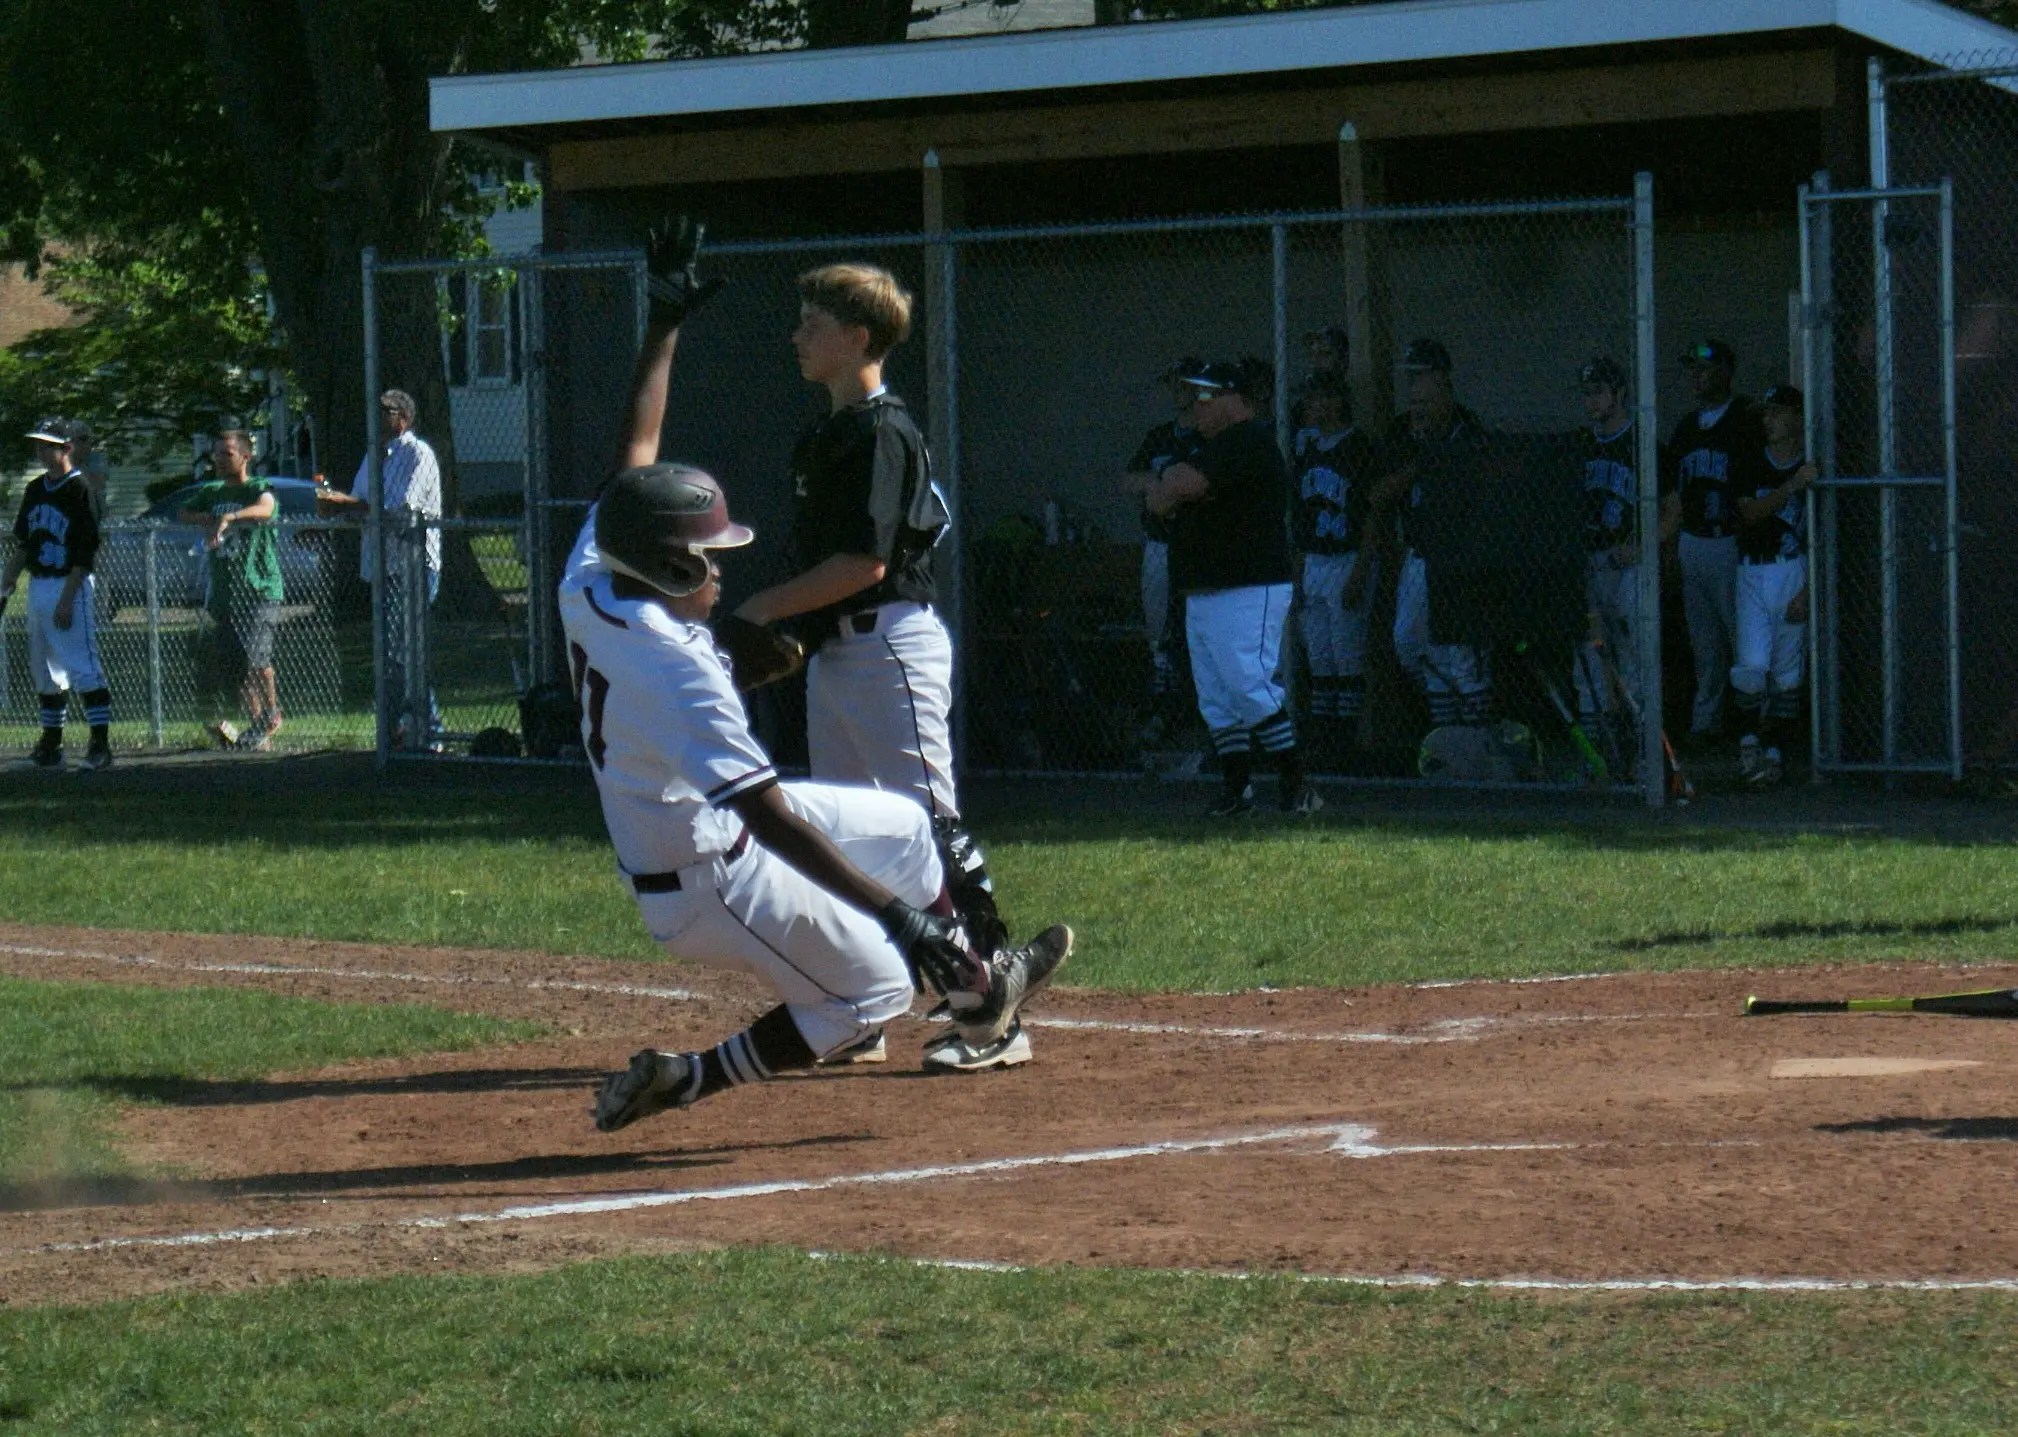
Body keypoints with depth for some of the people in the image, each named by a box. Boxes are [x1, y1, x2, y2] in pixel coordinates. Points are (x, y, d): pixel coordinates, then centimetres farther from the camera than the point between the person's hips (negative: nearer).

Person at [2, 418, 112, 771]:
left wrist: (67, 599, -18)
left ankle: (101, 744, -11)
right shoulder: (35, 490, 13)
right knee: (45, 668, 12)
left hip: (71, 586, -8)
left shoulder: (79, 491, -10)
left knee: (83, 666, -11)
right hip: (38, 587, 8)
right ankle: (51, 744, 19)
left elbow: (85, 553, -14)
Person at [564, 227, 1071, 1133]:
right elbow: (769, 819, -34)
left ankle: (976, 994, 34)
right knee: (872, 989, 1)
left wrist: (664, 327, 12)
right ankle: (678, 1084, 0)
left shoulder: (588, 583, -9)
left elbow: (636, 452, 7)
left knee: (899, 823, 20)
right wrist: (894, 912, -34)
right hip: (707, 878, -10)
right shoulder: (675, 665, -32)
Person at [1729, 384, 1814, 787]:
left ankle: (1773, 748, 13)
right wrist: (1793, 486, -24)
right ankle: (1749, 738, 7)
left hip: (1796, 573, -1)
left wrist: (1808, 590, -9)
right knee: (1752, 664, -11)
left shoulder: (1814, 467, 0)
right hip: (1754, 573, 1)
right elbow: (1750, 512, -11)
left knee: (1788, 671, 3)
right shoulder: (1750, 466, 5)